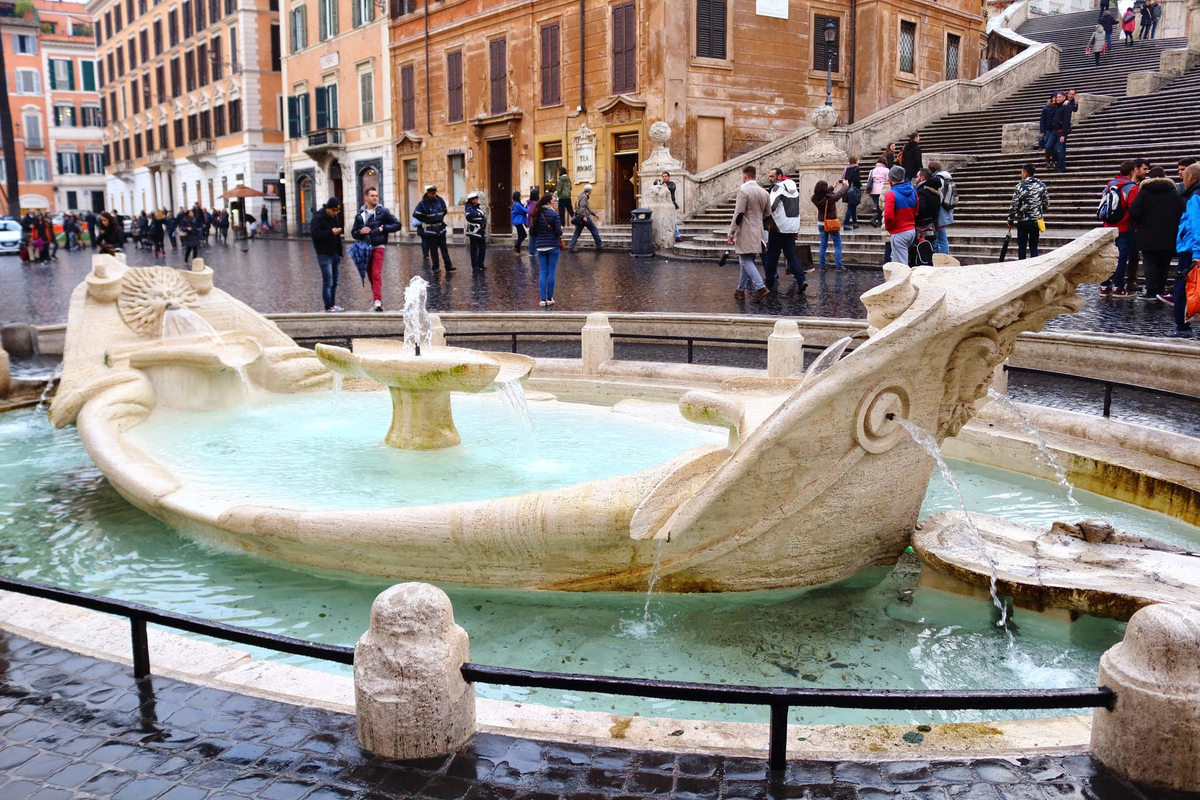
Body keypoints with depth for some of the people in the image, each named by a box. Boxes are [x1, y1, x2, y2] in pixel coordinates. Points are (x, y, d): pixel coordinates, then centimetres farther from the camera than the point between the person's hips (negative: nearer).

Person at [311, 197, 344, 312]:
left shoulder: (335, 216, 14)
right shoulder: (318, 218, -11)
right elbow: (315, 234, -21)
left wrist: (339, 252, 20)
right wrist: (331, 232, -27)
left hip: (335, 254, 8)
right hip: (324, 255, -8)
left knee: (334, 282, 12)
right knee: (328, 282, -9)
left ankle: (332, 304, 20)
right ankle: (328, 307, -5)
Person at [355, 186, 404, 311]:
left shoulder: (383, 212, 1)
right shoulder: (359, 214, 11)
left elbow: (397, 224, 2)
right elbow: (354, 233, 15)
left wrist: (383, 228, -9)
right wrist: (360, 232, -7)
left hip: (378, 247, -5)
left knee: (376, 275, -16)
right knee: (371, 276, 10)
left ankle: (378, 301, -23)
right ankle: (377, 300, 19)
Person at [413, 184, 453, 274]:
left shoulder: (440, 200, 2)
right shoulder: (423, 203, -10)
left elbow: (445, 210, 19)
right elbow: (416, 214, -9)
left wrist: (441, 218, 9)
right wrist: (426, 220, -5)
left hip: (441, 229, 4)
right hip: (430, 230, -4)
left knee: (444, 248, 5)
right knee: (433, 249, 1)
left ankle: (448, 266, 6)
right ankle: (436, 267, 8)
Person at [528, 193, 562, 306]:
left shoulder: (536, 214, 3)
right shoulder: (554, 214, -10)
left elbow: (531, 232, 5)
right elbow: (559, 232, -14)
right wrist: (561, 229, 8)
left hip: (540, 247, 4)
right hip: (553, 246, -4)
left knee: (542, 273, 6)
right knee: (551, 272, 4)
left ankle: (543, 299, 3)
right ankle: (549, 298, 8)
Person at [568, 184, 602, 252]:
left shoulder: (585, 196, 23)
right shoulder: (584, 196, -8)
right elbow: (582, 206, -20)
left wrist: (594, 214, 33)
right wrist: (584, 216, -27)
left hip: (580, 218, 9)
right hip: (584, 217, -9)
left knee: (577, 233, 4)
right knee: (594, 229, 3)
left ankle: (571, 247, -2)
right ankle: (598, 245, 9)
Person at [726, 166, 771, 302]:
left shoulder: (743, 191, -14)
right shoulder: (764, 192, 10)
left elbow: (738, 214, -17)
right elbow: (767, 213, 16)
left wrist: (731, 233, -13)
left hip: (745, 233, -8)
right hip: (757, 233, 8)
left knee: (746, 261, -5)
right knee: (746, 261, 16)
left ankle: (760, 287, -18)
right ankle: (741, 290, 23)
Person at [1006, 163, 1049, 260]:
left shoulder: (1020, 187, -9)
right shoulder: (1041, 186, 1)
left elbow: (1014, 205, -10)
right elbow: (1047, 203, 3)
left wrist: (1010, 221, -1)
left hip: (1022, 221, -3)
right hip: (1036, 221, 3)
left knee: (1022, 247, 7)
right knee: (1033, 247, 8)